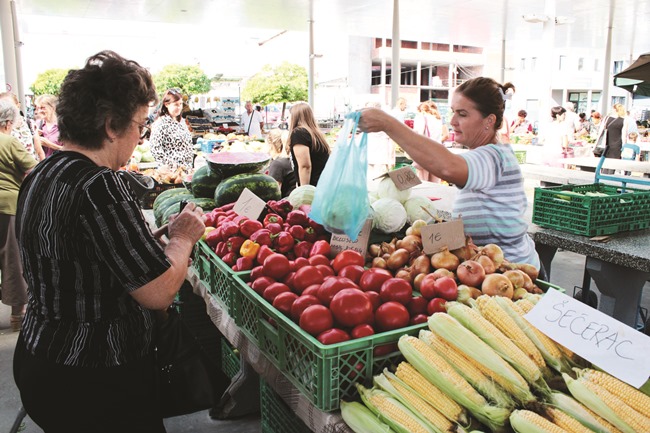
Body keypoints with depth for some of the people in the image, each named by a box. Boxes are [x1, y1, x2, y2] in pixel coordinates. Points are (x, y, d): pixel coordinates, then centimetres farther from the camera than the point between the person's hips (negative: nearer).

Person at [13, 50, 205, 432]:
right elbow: (159, 293, -24)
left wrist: (160, 237, 10)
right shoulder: (99, 187, -25)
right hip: (95, 384, -9)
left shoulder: (40, 176, 5)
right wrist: (183, 236, -7)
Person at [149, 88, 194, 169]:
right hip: (171, 169, -6)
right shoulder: (160, 124, -11)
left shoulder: (182, 121, 11)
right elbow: (155, 149, -16)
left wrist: (189, 164, 9)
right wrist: (172, 165, -18)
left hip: (187, 167, 7)